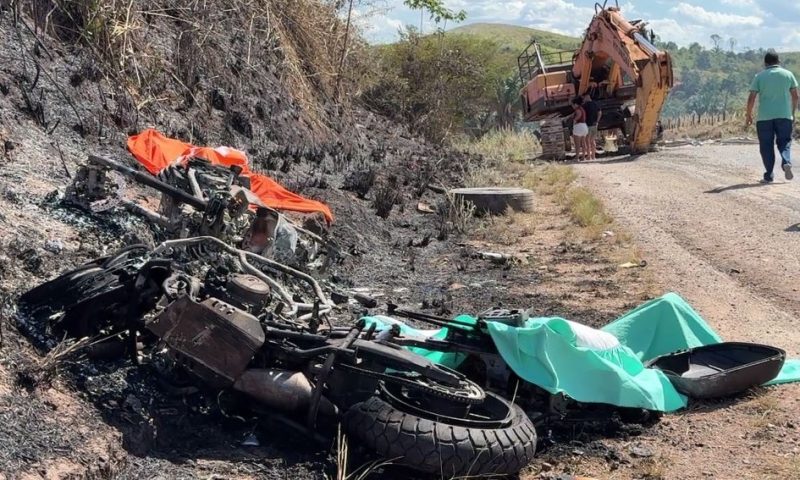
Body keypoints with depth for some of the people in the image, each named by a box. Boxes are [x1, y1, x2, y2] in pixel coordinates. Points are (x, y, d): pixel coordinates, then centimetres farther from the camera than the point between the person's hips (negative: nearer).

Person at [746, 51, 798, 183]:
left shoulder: (759, 76, 1)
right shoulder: (788, 74, 7)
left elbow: (751, 99, -4)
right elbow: (795, 96, 8)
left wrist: (749, 115, 7)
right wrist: (793, 113, 20)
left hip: (764, 117, -1)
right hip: (784, 115, 1)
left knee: (766, 146, 6)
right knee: (784, 142, 13)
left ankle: (768, 176, 5)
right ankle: (786, 162, -16)